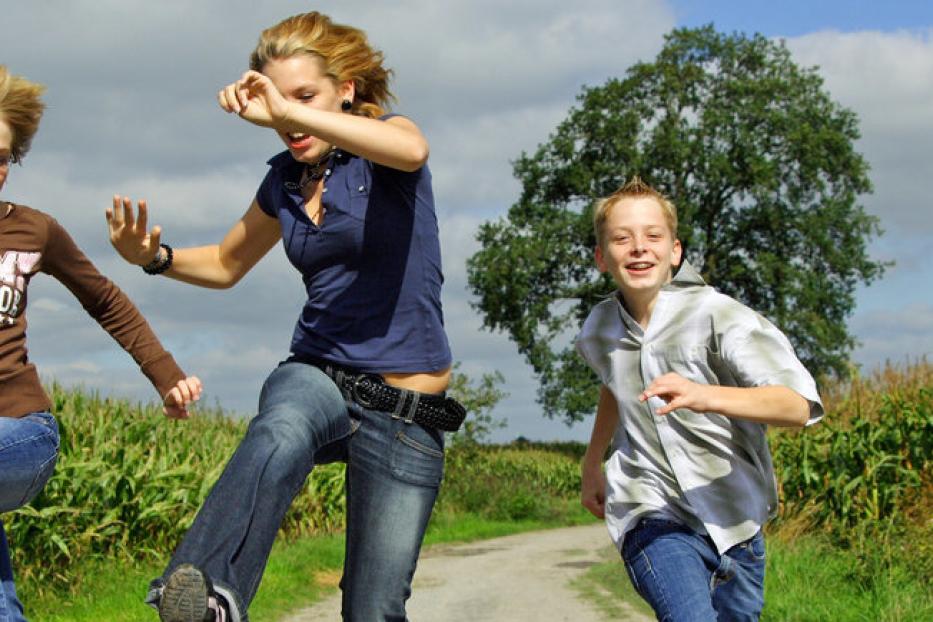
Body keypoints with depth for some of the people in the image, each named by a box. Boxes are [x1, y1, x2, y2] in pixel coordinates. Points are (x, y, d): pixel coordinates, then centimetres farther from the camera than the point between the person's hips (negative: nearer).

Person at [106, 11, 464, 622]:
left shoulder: (382, 142, -3)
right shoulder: (285, 180, 12)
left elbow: (410, 150, -30)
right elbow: (227, 264, 27)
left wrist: (289, 112, -33)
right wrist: (155, 257, 6)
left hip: (408, 411, -2)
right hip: (318, 377, 3)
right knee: (284, 431, -38)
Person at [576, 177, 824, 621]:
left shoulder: (718, 315, -15)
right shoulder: (599, 330, 1)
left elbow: (800, 405, -27)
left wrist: (705, 396, -42)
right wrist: (592, 465, 36)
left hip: (735, 523, 0)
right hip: (655, 518, 0)